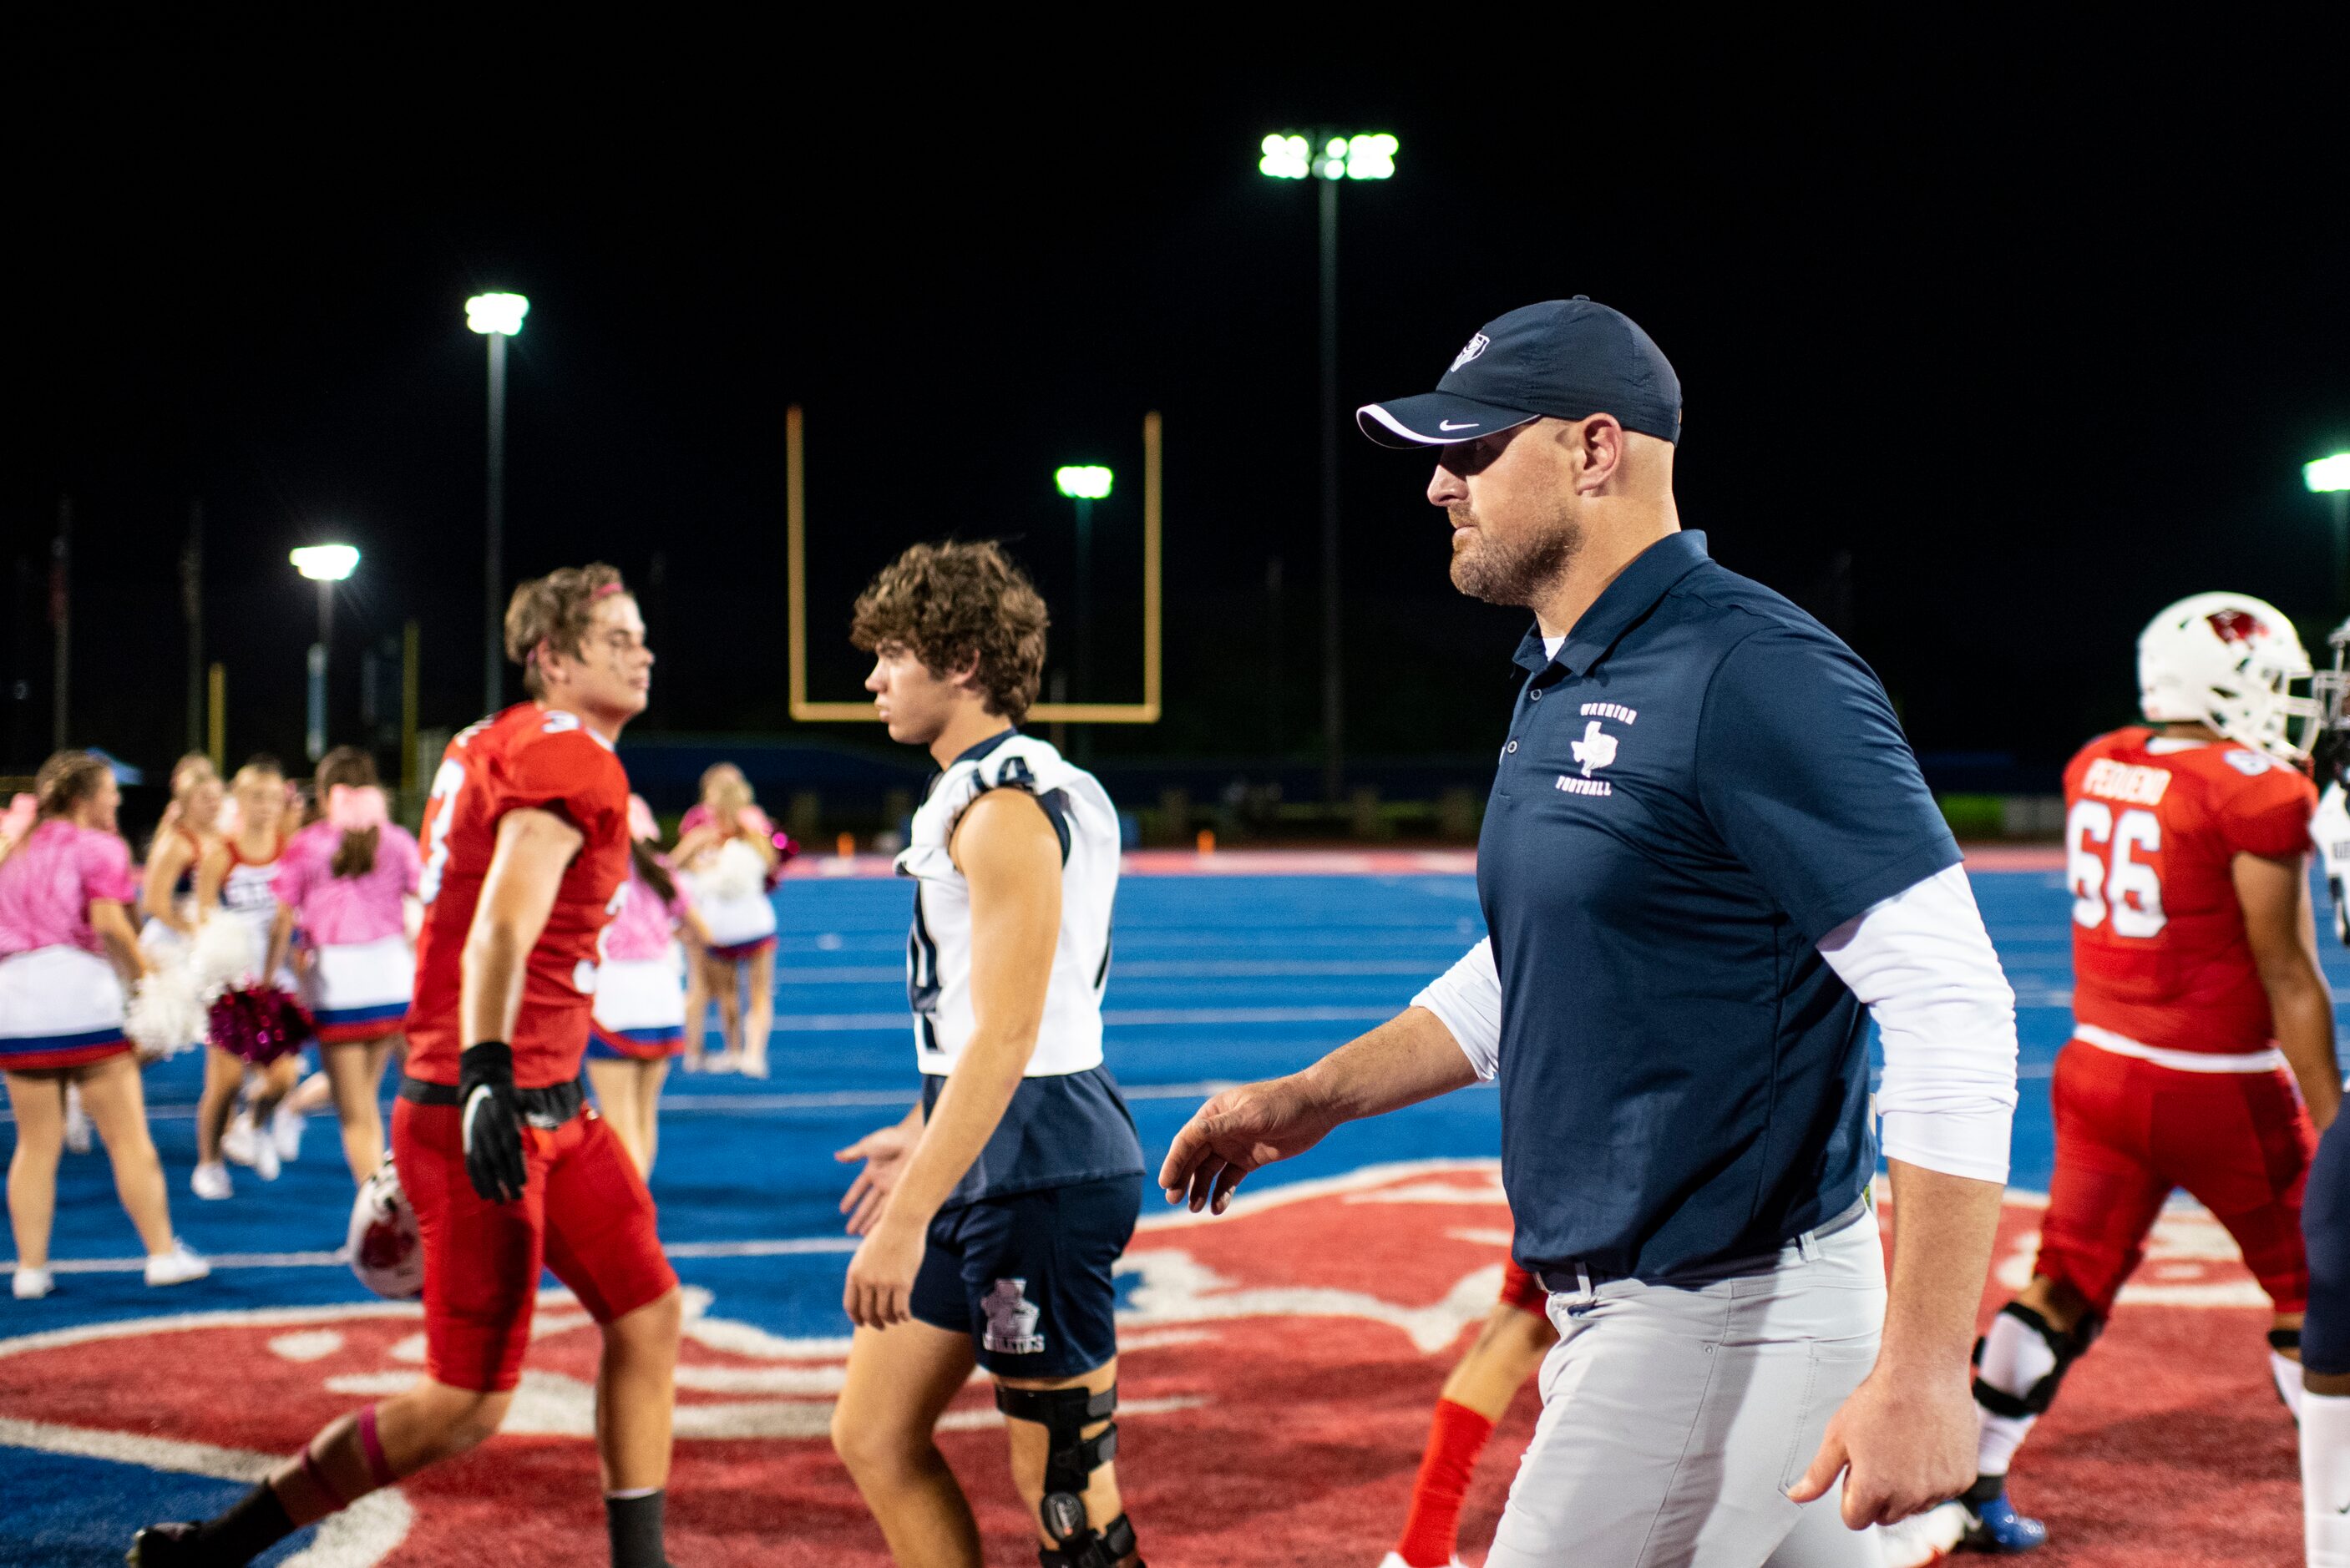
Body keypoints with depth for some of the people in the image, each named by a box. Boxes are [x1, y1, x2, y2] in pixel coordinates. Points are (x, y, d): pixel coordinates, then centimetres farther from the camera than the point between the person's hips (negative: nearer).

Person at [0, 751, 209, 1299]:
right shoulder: (99, 847, -1)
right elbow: (109, 924, -13)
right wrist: (144, 976, -4)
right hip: (79, 992, -6)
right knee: (127, 1135, 1)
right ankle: (162, 1253, 5)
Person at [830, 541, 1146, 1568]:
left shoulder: (1005, 807, -16)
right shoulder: (984, 791, 15)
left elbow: (1005, 1038, -24)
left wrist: (907, 1219, -26)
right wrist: (920, 1136, 33)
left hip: (1041, 1172, -11)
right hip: (988, 1165, 11)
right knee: (871, 1435, 14)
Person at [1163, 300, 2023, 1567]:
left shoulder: (1753, 676, -18)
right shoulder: (1556, 691, 12)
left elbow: (1951, 1008, -23)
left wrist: (1923, 1370, -27)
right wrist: (1312, 1100, 17)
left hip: (1730, 1314, -9)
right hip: (1612, 1306, 9)